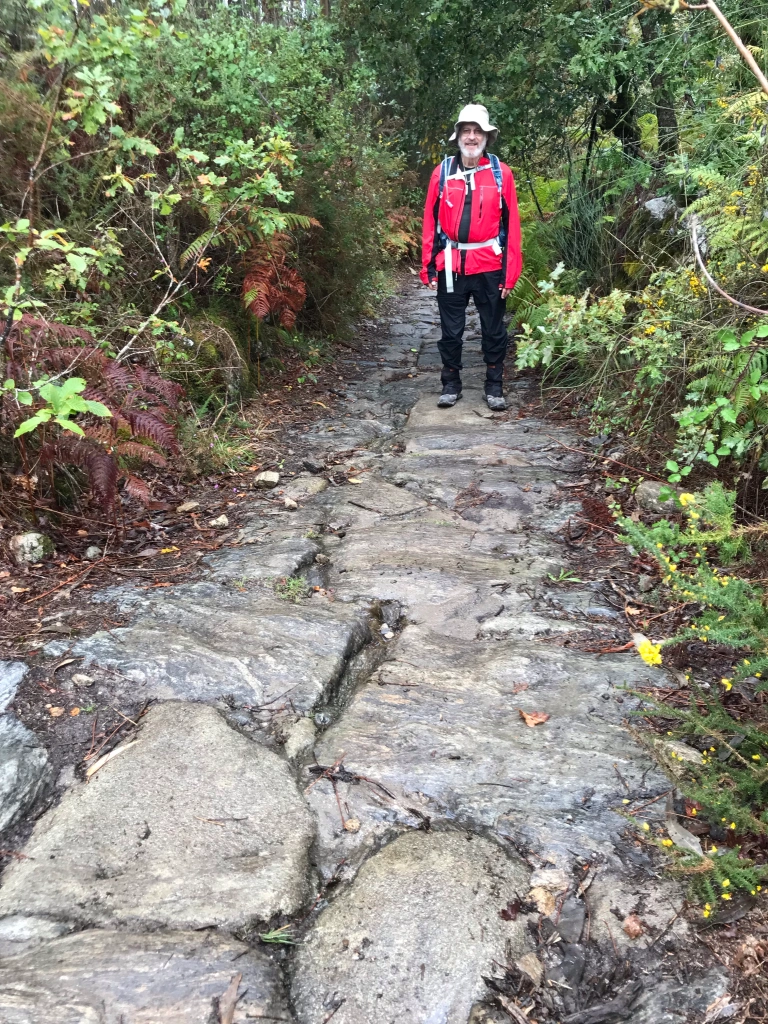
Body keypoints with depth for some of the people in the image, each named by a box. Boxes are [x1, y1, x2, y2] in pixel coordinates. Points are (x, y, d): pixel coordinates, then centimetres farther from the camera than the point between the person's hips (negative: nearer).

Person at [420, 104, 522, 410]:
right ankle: (450, 385, 22)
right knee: (451, 330, 9)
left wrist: (510, 272, -5)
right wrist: (428, 268, -1)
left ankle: (494, 387, 20)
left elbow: (511, 225, 0)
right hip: (451, 266, 1)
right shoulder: (442, 172, 4)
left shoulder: (501, 172, 2)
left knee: (494, 330, 8)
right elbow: (430, 222, 5)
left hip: (489, 266, -1)